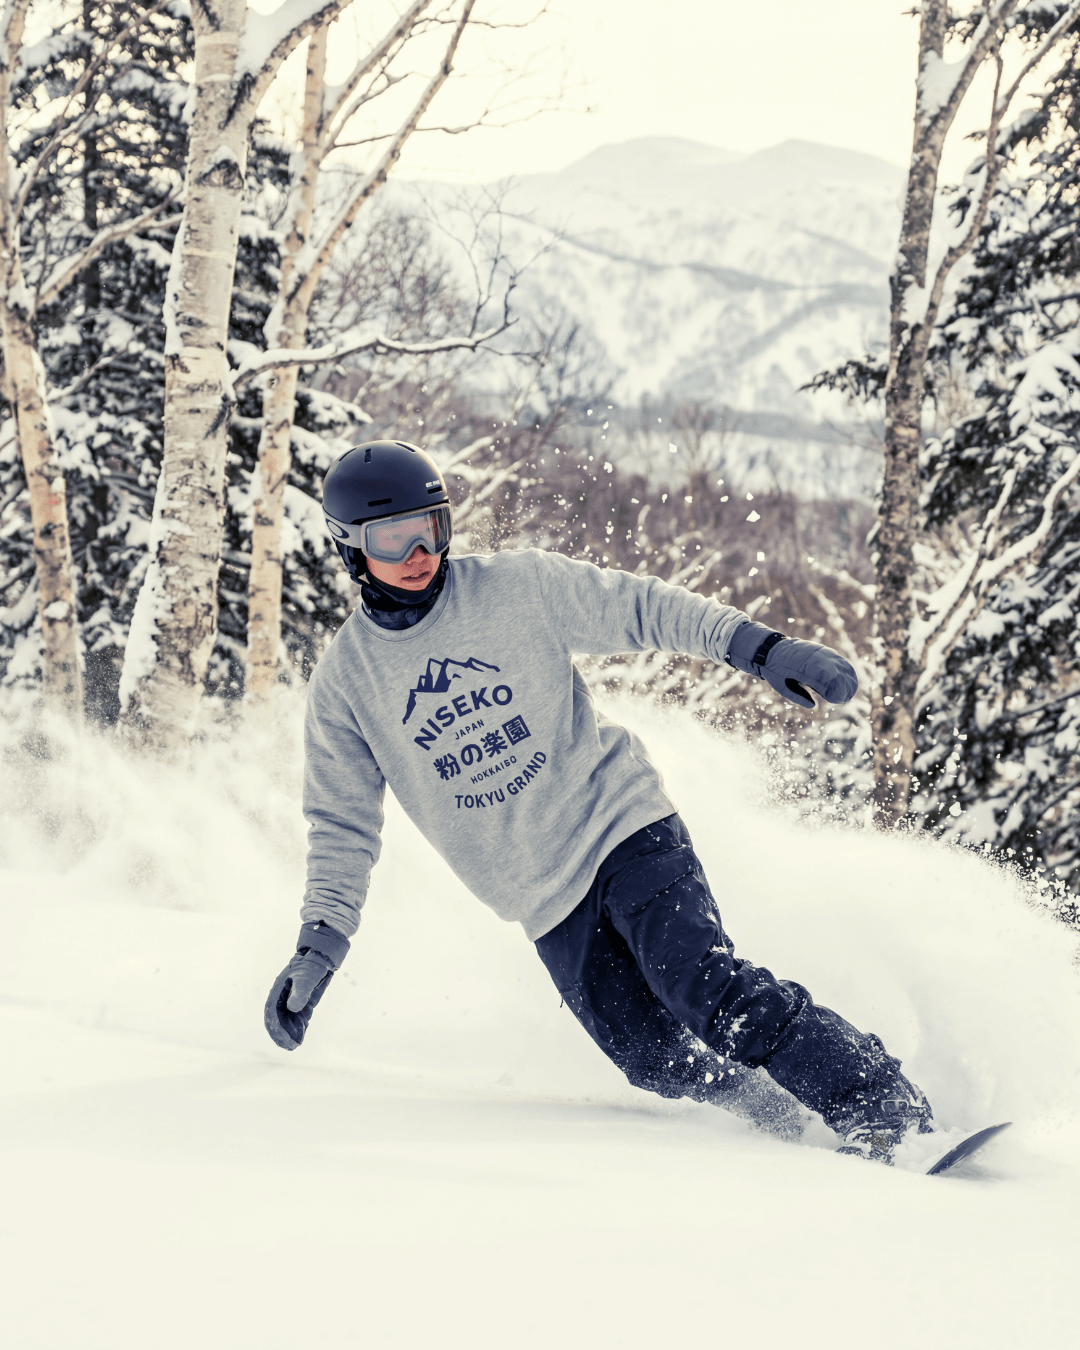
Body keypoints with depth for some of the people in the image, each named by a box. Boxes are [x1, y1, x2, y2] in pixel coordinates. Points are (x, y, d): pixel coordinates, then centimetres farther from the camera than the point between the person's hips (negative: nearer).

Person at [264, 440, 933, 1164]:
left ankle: (881, 1099, -16)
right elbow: (343, 827, 6)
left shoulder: (518, 586, -4)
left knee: (704, 986, -22)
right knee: (659, 1061, -10)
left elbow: (642, 609, 0)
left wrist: (761, 647, -11)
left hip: (624, 825, -2)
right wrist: (319, 945, -4)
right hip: (546, 904, 2)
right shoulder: (345, 683, 1)